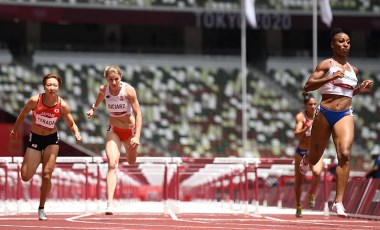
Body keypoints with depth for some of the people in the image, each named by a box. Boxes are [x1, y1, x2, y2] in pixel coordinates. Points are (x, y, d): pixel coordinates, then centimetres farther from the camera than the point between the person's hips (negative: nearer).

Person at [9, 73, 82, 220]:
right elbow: (23, 115, -1)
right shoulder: (35, 101, -20)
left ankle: (41, 208, 12)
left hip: (52, 139, 0)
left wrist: (76, 133, -26)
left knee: (47, 176, -7)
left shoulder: (63, 106, -18)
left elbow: (71, 124, -5)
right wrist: (14, 130, 11)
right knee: (25, 176, -2)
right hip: (35, 138, 0)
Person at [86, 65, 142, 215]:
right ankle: (110, 203, -28)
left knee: (131, 162, 22)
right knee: (112, 165, -20)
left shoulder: (129, 90, -23)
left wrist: (137, 136, -29)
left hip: (130, 130, 0)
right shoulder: (103, 89, -13)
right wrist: (93, 109, 25)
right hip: (113, 130, 0)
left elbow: (138, 114, -21)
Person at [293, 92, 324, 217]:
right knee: (299, 181, 8)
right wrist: (306, 128, -42)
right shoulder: (301, 116, -12)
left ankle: (311, 194, -2)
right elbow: (297, 135, -25)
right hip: (301, 152, -1)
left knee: (317, 172, -29)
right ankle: (298, 206, 29)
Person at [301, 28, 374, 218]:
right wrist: (331, 78, -22)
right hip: (325, 114, -3)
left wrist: (360, 89, 11)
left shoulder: (353, 70, 15)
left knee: (344, 155, -20)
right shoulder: (327, 64, -1)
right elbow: (308, 86, -12)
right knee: (314, 159, 12)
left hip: (345, 115, 3)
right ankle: (305, 161, 54)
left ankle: (338, 202, -20)